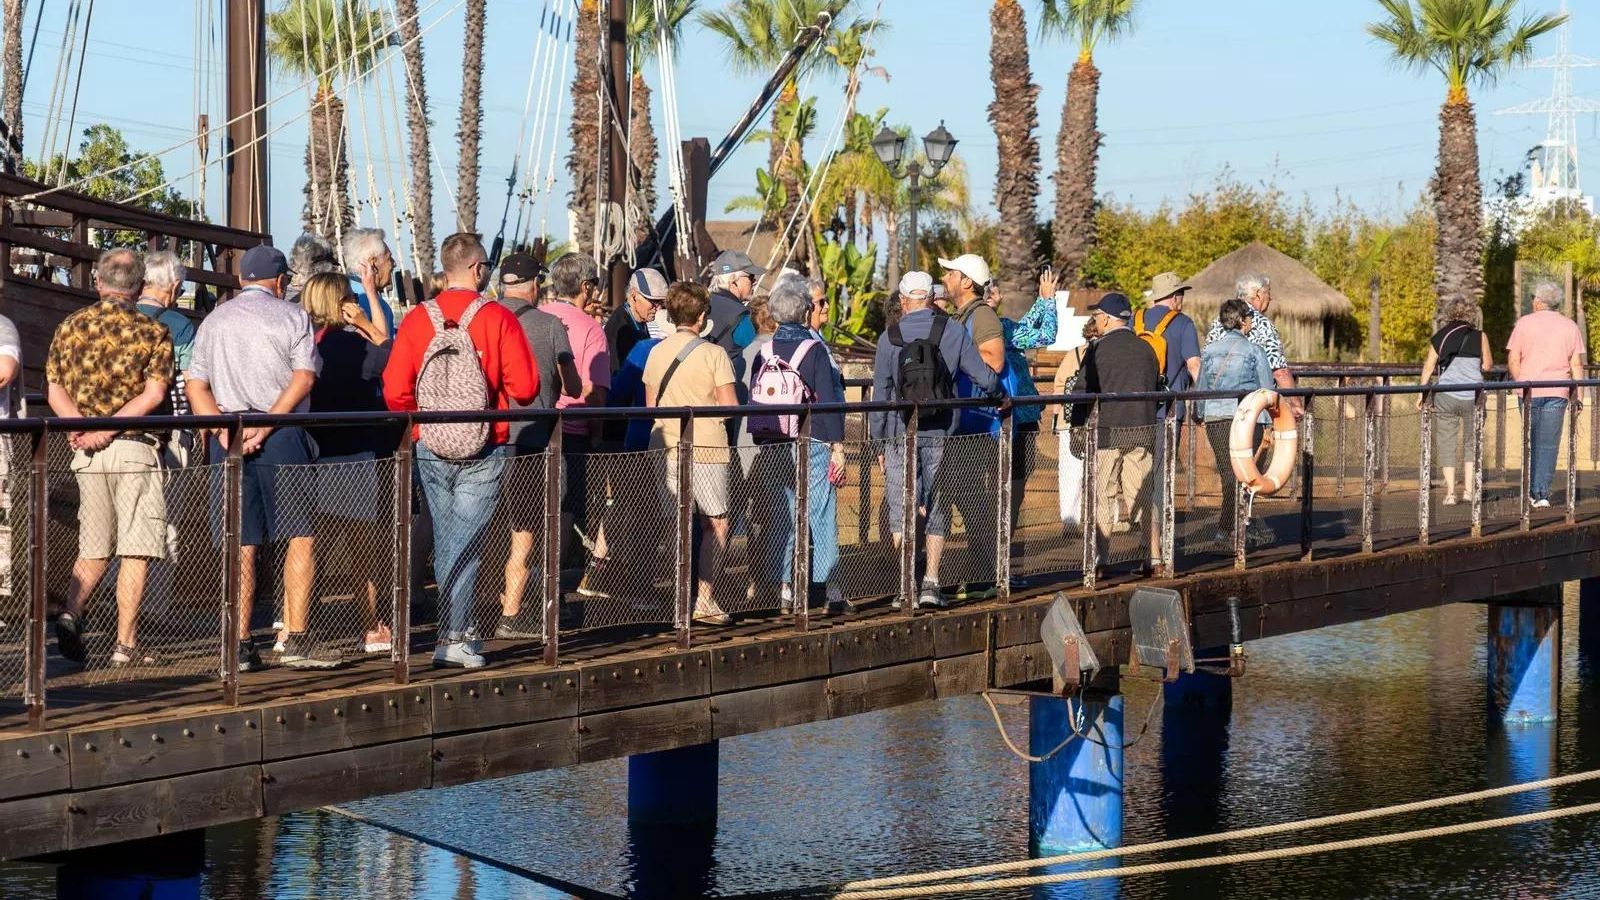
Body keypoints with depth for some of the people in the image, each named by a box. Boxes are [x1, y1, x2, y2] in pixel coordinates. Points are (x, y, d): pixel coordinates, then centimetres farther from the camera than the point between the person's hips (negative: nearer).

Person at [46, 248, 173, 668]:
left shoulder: (69, 327, 9)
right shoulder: (152, 332, -2)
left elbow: (54, 389, 1)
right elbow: (153, 395, -13)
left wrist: (85, 426, -10)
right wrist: (109, 428, -15)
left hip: (85, 455, 4)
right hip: (134, 447, -4)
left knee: (94, 548, 16)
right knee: (136, 551, 0)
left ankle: (71, 615, -6)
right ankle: (126, 644, -2)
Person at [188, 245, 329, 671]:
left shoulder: (214, 321, 17)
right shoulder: (292, 316, 4)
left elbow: (196, 388, 9)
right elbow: (304, 378, -10)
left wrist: (225, 429, -4)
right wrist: (264, 426, -14)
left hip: (227, 439, 4)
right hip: (283, 436, -4)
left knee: (242, 545, 5)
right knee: (301, 537, 0)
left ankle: (240, 645, 4)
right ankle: (296, 640, -5)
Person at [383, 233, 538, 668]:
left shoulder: (417, 319, 0)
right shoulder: (498, 318, -8)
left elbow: (394, 390, -3)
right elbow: (525, 386, -11)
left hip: (430, 449, 4)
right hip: (483, 450, -4)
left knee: (445, 542, 16)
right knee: (467, 545, -3)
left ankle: (462, 631, 25)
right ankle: (453, 640, -8)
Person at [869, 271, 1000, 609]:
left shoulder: (889, 337, -3)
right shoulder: (954, 332, 0)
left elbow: (880, 393, -1)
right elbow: (986, 378, 1)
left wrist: (878, 441, 5)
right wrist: (997, 393, 24)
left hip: (900, 435, -1)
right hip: (940, 434, 1)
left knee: (902, 511, 3)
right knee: (936, 510, 10)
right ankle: (931, 582, 6)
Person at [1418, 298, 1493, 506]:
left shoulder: (1440, 336, 6)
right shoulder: (1479, 337, 4)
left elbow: (1428, 367, 3)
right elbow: (1488, 366, 5)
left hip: (1445, 396, 0)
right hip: (1472, 395, 0)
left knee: (1446, 443, 6)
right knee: (1472, 441, 14)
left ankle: (1450, 492, 1)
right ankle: (1468, 489, 10)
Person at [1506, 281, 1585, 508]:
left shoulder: (1524, 323, 2)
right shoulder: (1570, 327, 7)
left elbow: (1513, 361, -1)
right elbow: (1576, 365, 3)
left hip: (1529, 390, 0)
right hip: (1557, 392, 0)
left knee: (1531, 442, 12)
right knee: (1548, 444, 2)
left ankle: (1532, 491, 11)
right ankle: (1542, 493, -5)